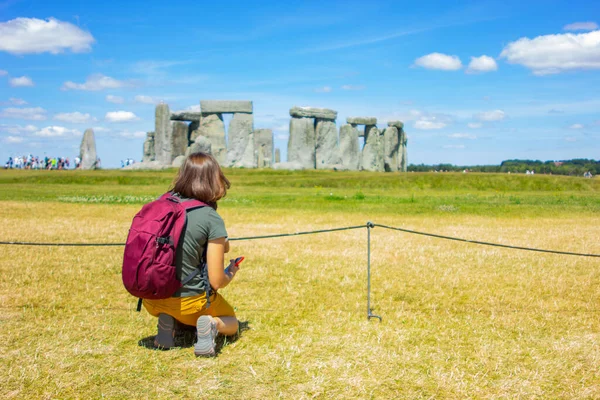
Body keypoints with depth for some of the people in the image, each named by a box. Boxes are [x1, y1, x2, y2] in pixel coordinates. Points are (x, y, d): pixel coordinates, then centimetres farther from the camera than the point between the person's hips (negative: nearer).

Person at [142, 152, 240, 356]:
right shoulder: (212, 220, -17)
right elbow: (216, 282, -14)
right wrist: (231, 274, 9)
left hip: (150, 299, 5)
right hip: (187, 300, -4)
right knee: (231, 324, 24)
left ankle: (166, 320, 7)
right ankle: (211, 324, -8)